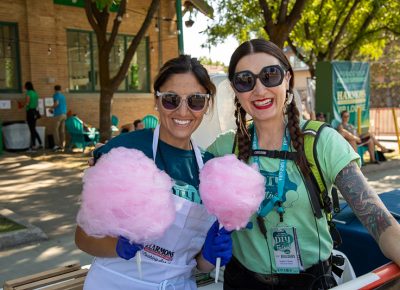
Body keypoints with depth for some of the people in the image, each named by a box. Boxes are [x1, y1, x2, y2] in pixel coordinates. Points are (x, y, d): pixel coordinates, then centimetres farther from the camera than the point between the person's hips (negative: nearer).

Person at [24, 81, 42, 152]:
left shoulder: (28, 93, -11)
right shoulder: (35, 93, 12)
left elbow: (27, 103, -16)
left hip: (30, 112, -7)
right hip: (35, 111, 7)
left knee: (32, 130, -3)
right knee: (33, 129, 16)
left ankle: (33, 147, 0)